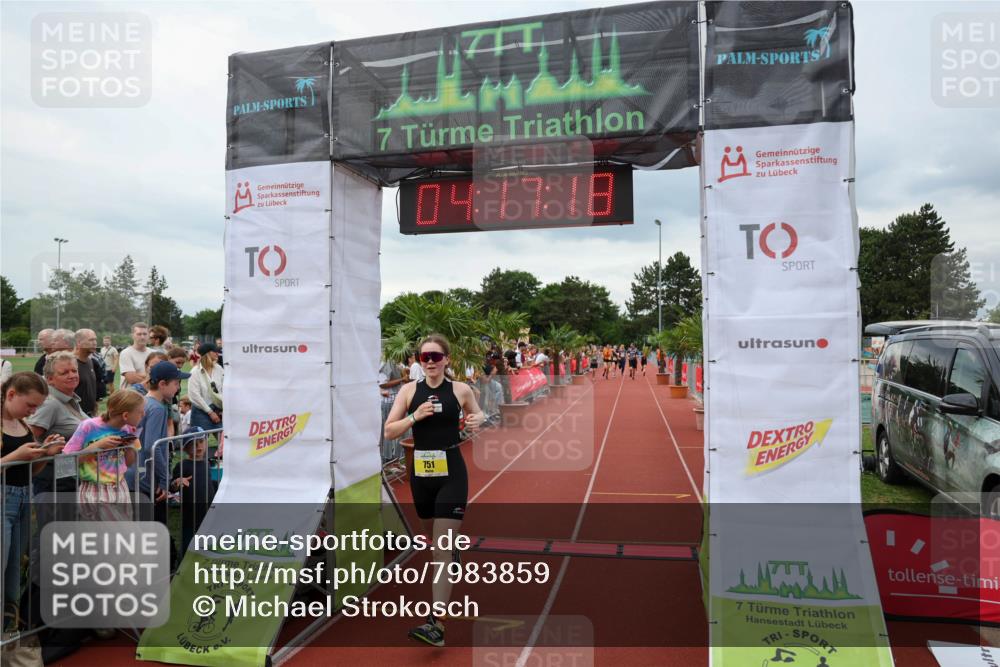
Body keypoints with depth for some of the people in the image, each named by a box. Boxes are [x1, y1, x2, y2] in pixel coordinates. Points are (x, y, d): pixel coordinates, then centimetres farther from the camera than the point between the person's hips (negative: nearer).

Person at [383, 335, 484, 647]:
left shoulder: (461, 390, -3)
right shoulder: (409, 390, 0)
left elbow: (478, 416, 15)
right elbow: (389, 432, -1)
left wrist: (476, 422, -9)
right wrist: (415, 416, -17)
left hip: (452, 473, -3)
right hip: (420, 473, 3)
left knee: (442, 550, -7)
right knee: (434, 539, 20)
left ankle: (435, 622, -6)